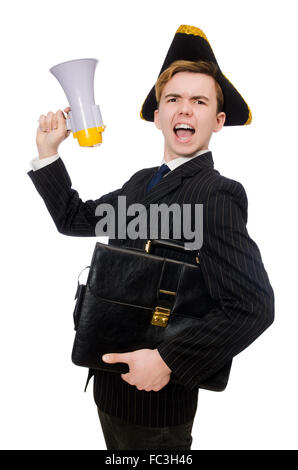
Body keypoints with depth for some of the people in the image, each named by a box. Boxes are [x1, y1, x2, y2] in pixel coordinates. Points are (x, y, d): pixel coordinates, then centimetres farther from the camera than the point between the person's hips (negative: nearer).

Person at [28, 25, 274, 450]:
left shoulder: (217, 195, -20)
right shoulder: (142, 182, 5)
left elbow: (252, 306, -27)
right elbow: (75, 218, 16)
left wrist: (167, 360, -25)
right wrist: (48, 150, 8)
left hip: (157, 400, -7)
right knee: (120, 453, 25)